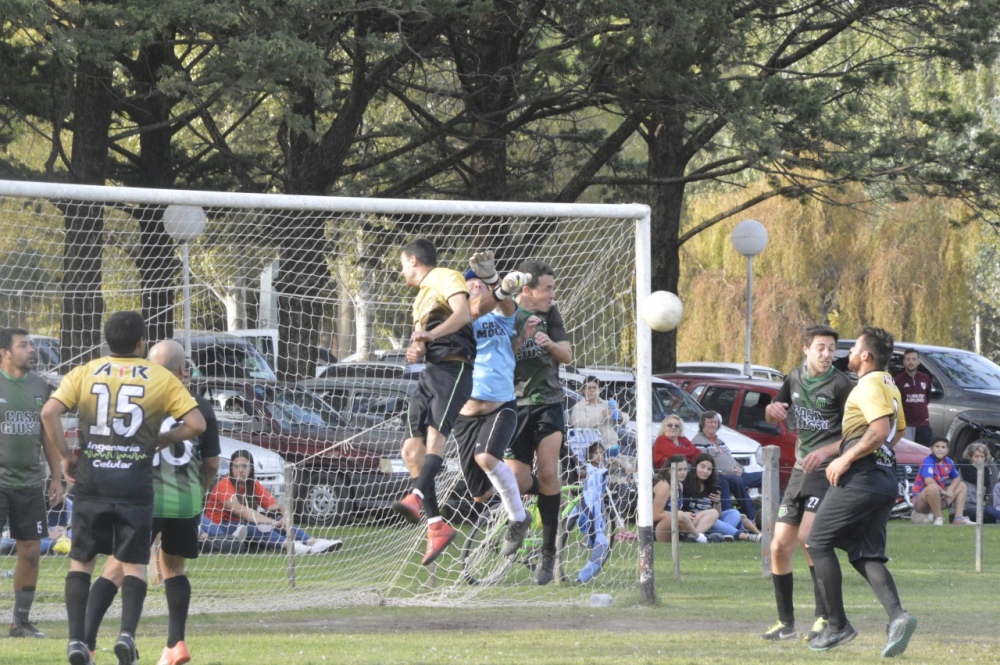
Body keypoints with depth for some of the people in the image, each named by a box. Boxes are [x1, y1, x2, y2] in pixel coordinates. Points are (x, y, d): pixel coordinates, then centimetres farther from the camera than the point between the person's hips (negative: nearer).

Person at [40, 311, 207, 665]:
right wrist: (164, 439, 13)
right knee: (134, 565, 6)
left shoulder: (84, 374, 5)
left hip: (90, 480, 1)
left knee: (81, 561, 11)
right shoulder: (161, 379, 2)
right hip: (135, 484, -1)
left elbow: (49, 412, -7)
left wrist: (65, 456, 3)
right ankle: (127, 633, -13)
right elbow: (196, 423, -4)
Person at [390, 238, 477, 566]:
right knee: (411, 450, -2)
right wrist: (415, 350, 2)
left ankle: (417, 498, -51)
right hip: (430, 371, 9)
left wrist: (431, 334, -31)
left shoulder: (446, 279, 2)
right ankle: (437, 526, -4)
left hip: (453, 369, -9)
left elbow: (463, 313, -16)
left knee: (435, 434, -29)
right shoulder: (421, 299, 29)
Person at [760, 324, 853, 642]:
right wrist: (772, 409, 1)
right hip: (800, 470, 7)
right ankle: (785, 622, 17)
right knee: (779, 547, 4)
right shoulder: (794, 378, 11)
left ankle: (823, 615, -20)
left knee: (807, 535, -25)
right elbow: (772, 417, 26)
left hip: (827, 470, -7)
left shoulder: (840, 384, -9)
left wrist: (827, 451, -25)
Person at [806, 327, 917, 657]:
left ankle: (837, 624, -2)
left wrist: (845, 459, -19)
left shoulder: (869, 386, -10)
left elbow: (881, 430, -24)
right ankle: (897, 616, -17)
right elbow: (898, 431, 33)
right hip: (885, 478, 9)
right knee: (866, 555, 6)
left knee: (818, 543, 0)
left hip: (861, 478, -9)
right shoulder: (889, 386, 20)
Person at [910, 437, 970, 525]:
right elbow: (929, 480, -34)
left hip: (939, 498, 9)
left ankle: (958, 518, 3)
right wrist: (943, 491, -23)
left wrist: (950, 491, -5)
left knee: (962, 486, 14)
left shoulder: (948, 462, 4)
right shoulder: (928, 461, -19)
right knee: (933, 487, -40)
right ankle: (938, 518, -25)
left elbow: (957, 478, 16)